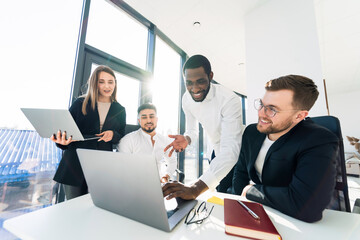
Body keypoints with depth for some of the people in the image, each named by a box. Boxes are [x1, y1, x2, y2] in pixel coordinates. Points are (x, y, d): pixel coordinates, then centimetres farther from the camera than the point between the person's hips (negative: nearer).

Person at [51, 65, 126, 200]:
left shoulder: (120, 110, 7)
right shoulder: (80, 103, 3)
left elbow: (122, 137, 10)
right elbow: (66, 128, 3)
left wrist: (113, 134, -11)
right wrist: (62, 140, -19)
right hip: (75, 164, 0)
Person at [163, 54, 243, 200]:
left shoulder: (230, 100, -34)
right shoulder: (187, 99, -13)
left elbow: (231, 150, -42)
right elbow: (192, 130, -1)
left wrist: (195, 189, -52)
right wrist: (186, 139, -28)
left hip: (235, 154, -4)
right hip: (217, 151, 5)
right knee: (219, 192, 19)